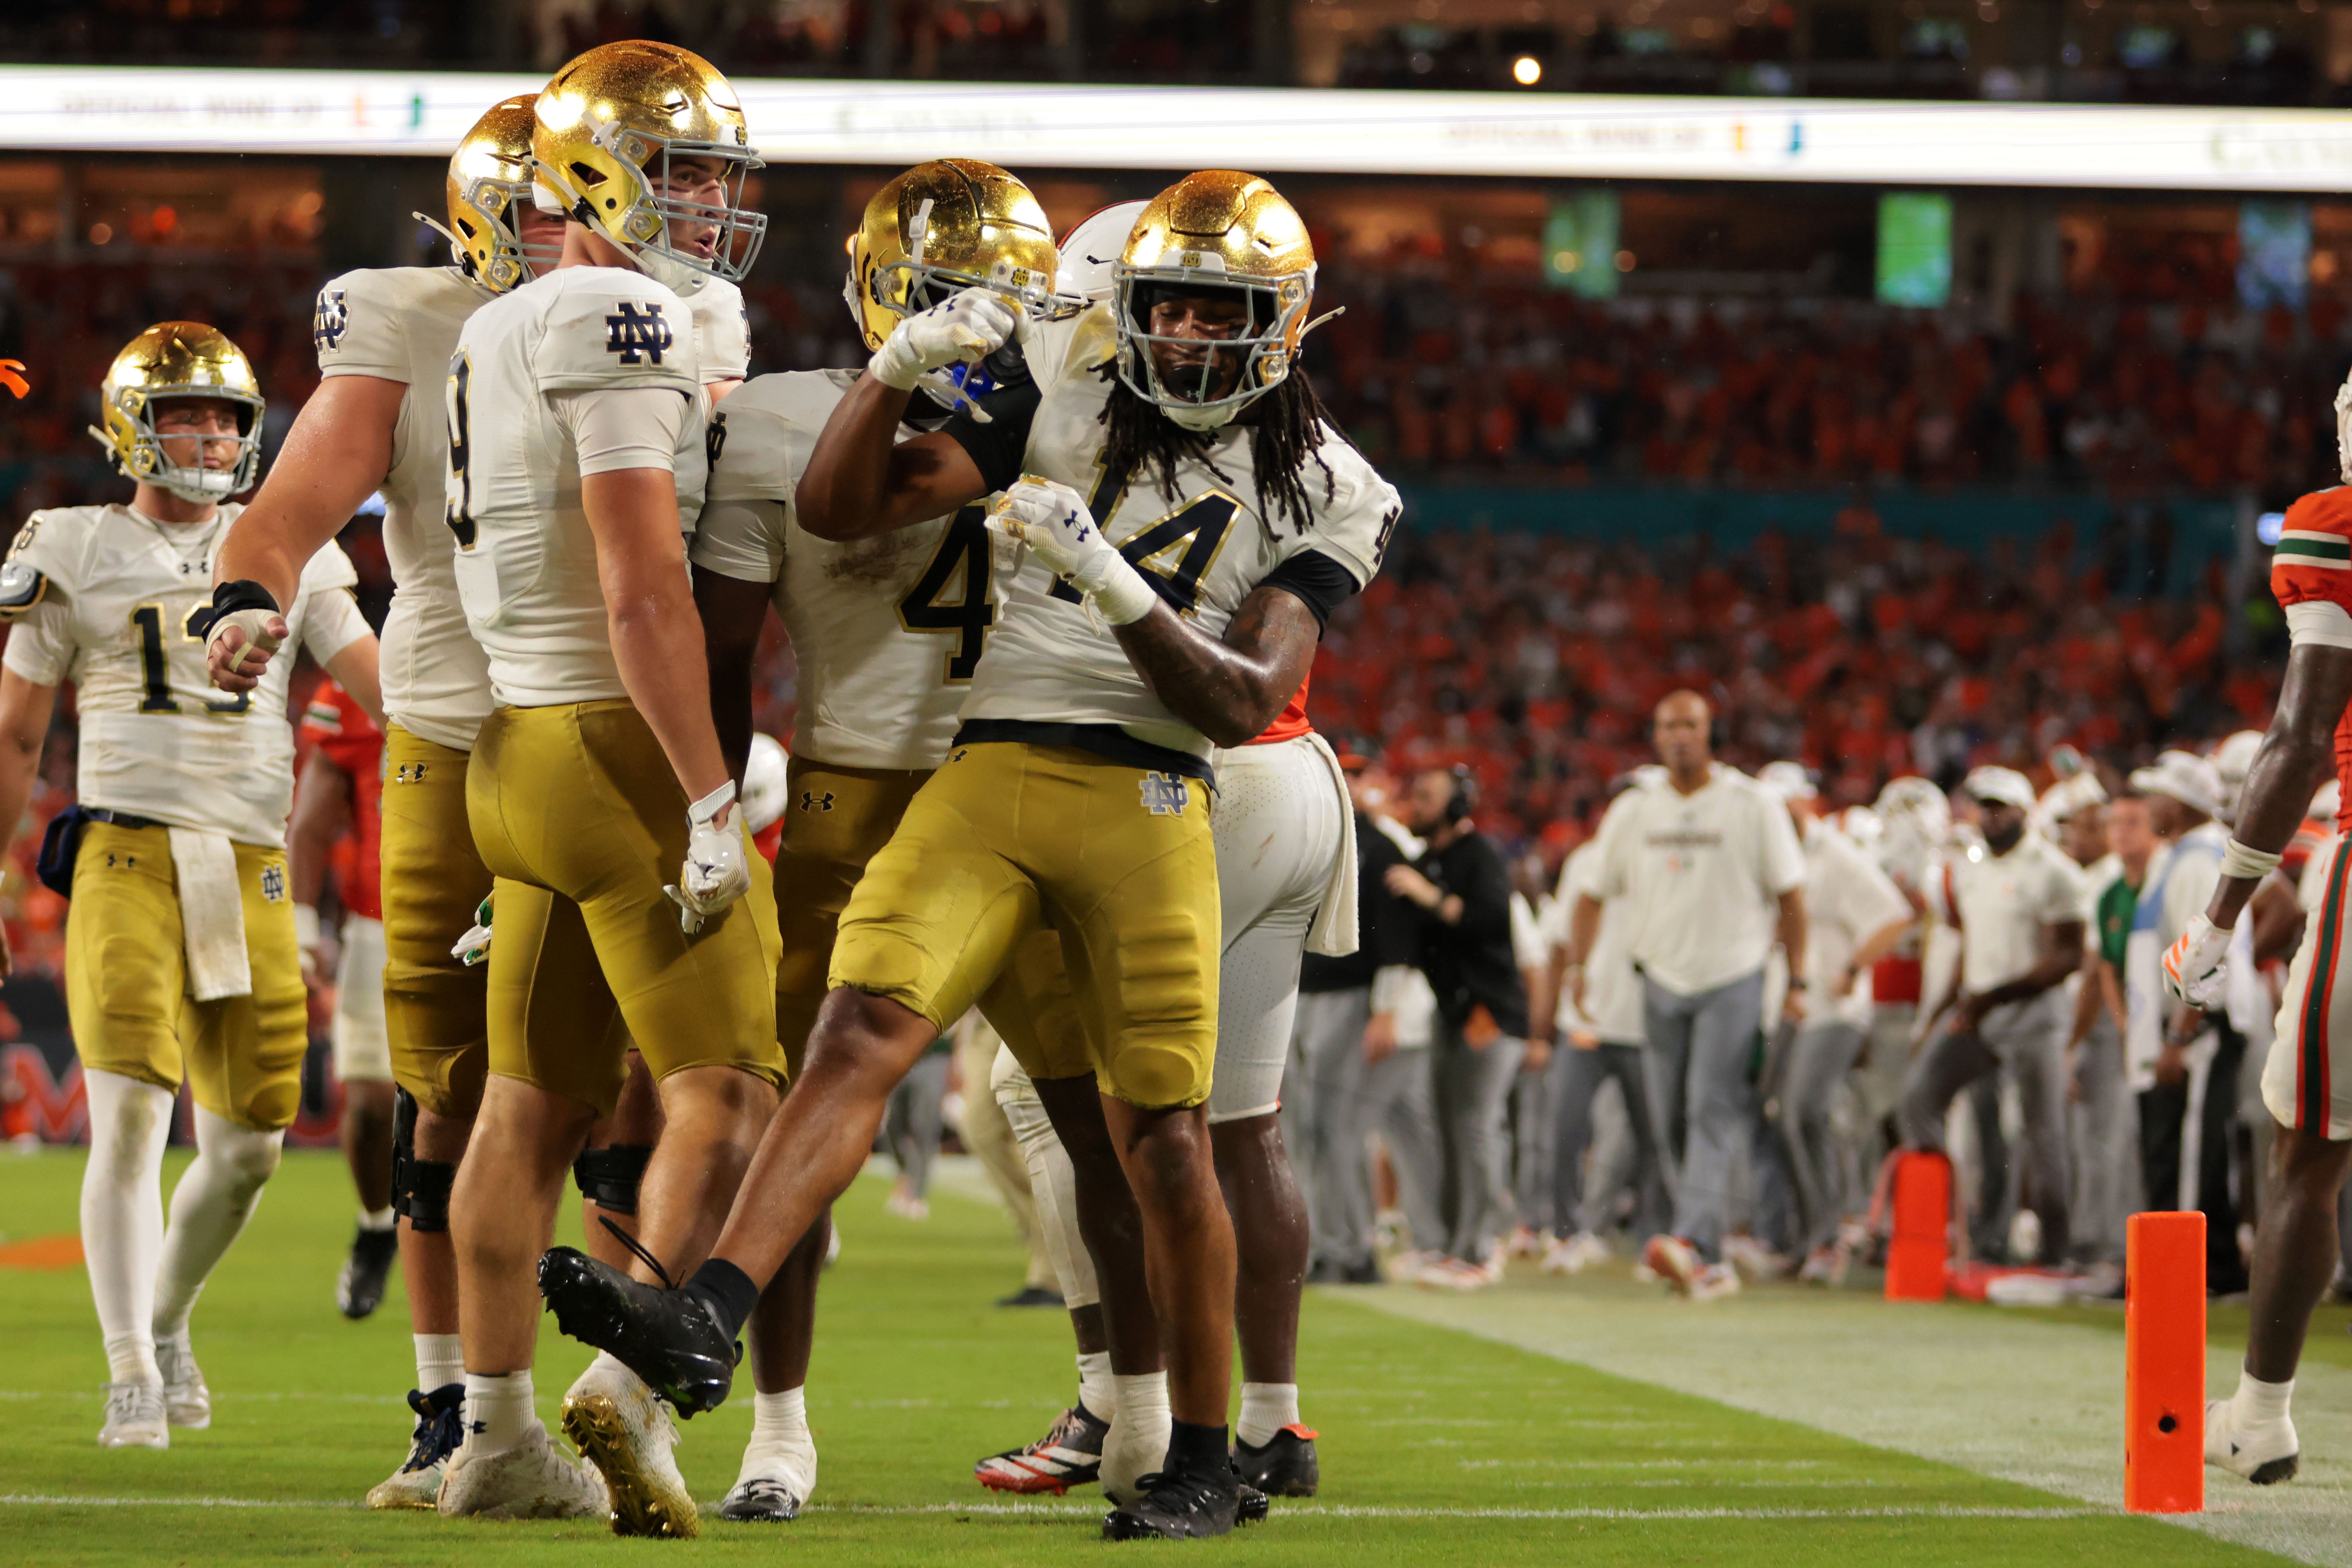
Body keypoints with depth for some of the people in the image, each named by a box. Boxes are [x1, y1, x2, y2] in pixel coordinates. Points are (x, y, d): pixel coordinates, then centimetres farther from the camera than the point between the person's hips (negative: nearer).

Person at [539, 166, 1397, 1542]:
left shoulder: (1320, 496, 7)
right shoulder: (1070, 400, 12)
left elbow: (1246, 703, -4)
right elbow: (843, 509, 9)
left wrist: (1112, 584, -17)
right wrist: (898, 368, -9)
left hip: (1148, 800, -1)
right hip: (990, 774, 1)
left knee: (1160, 1140, -2)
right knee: (864, 1030, -18)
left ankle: (1204, 1458, 12)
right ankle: (708, 1322, -31)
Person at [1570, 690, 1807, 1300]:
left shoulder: (1752, 805, -4)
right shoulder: (1634, 811, 7)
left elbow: (1789, 896, -1)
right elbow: (1594, 894, 15)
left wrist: (1796, 981, -5)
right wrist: (1578, 965, 3)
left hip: (1734, 980, -5)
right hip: (1663, 980, 5)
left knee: (1714, 1108, -17)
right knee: (1670, 1118, 4)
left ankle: (1695, 1243, -29)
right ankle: (1710, 1266, 12)